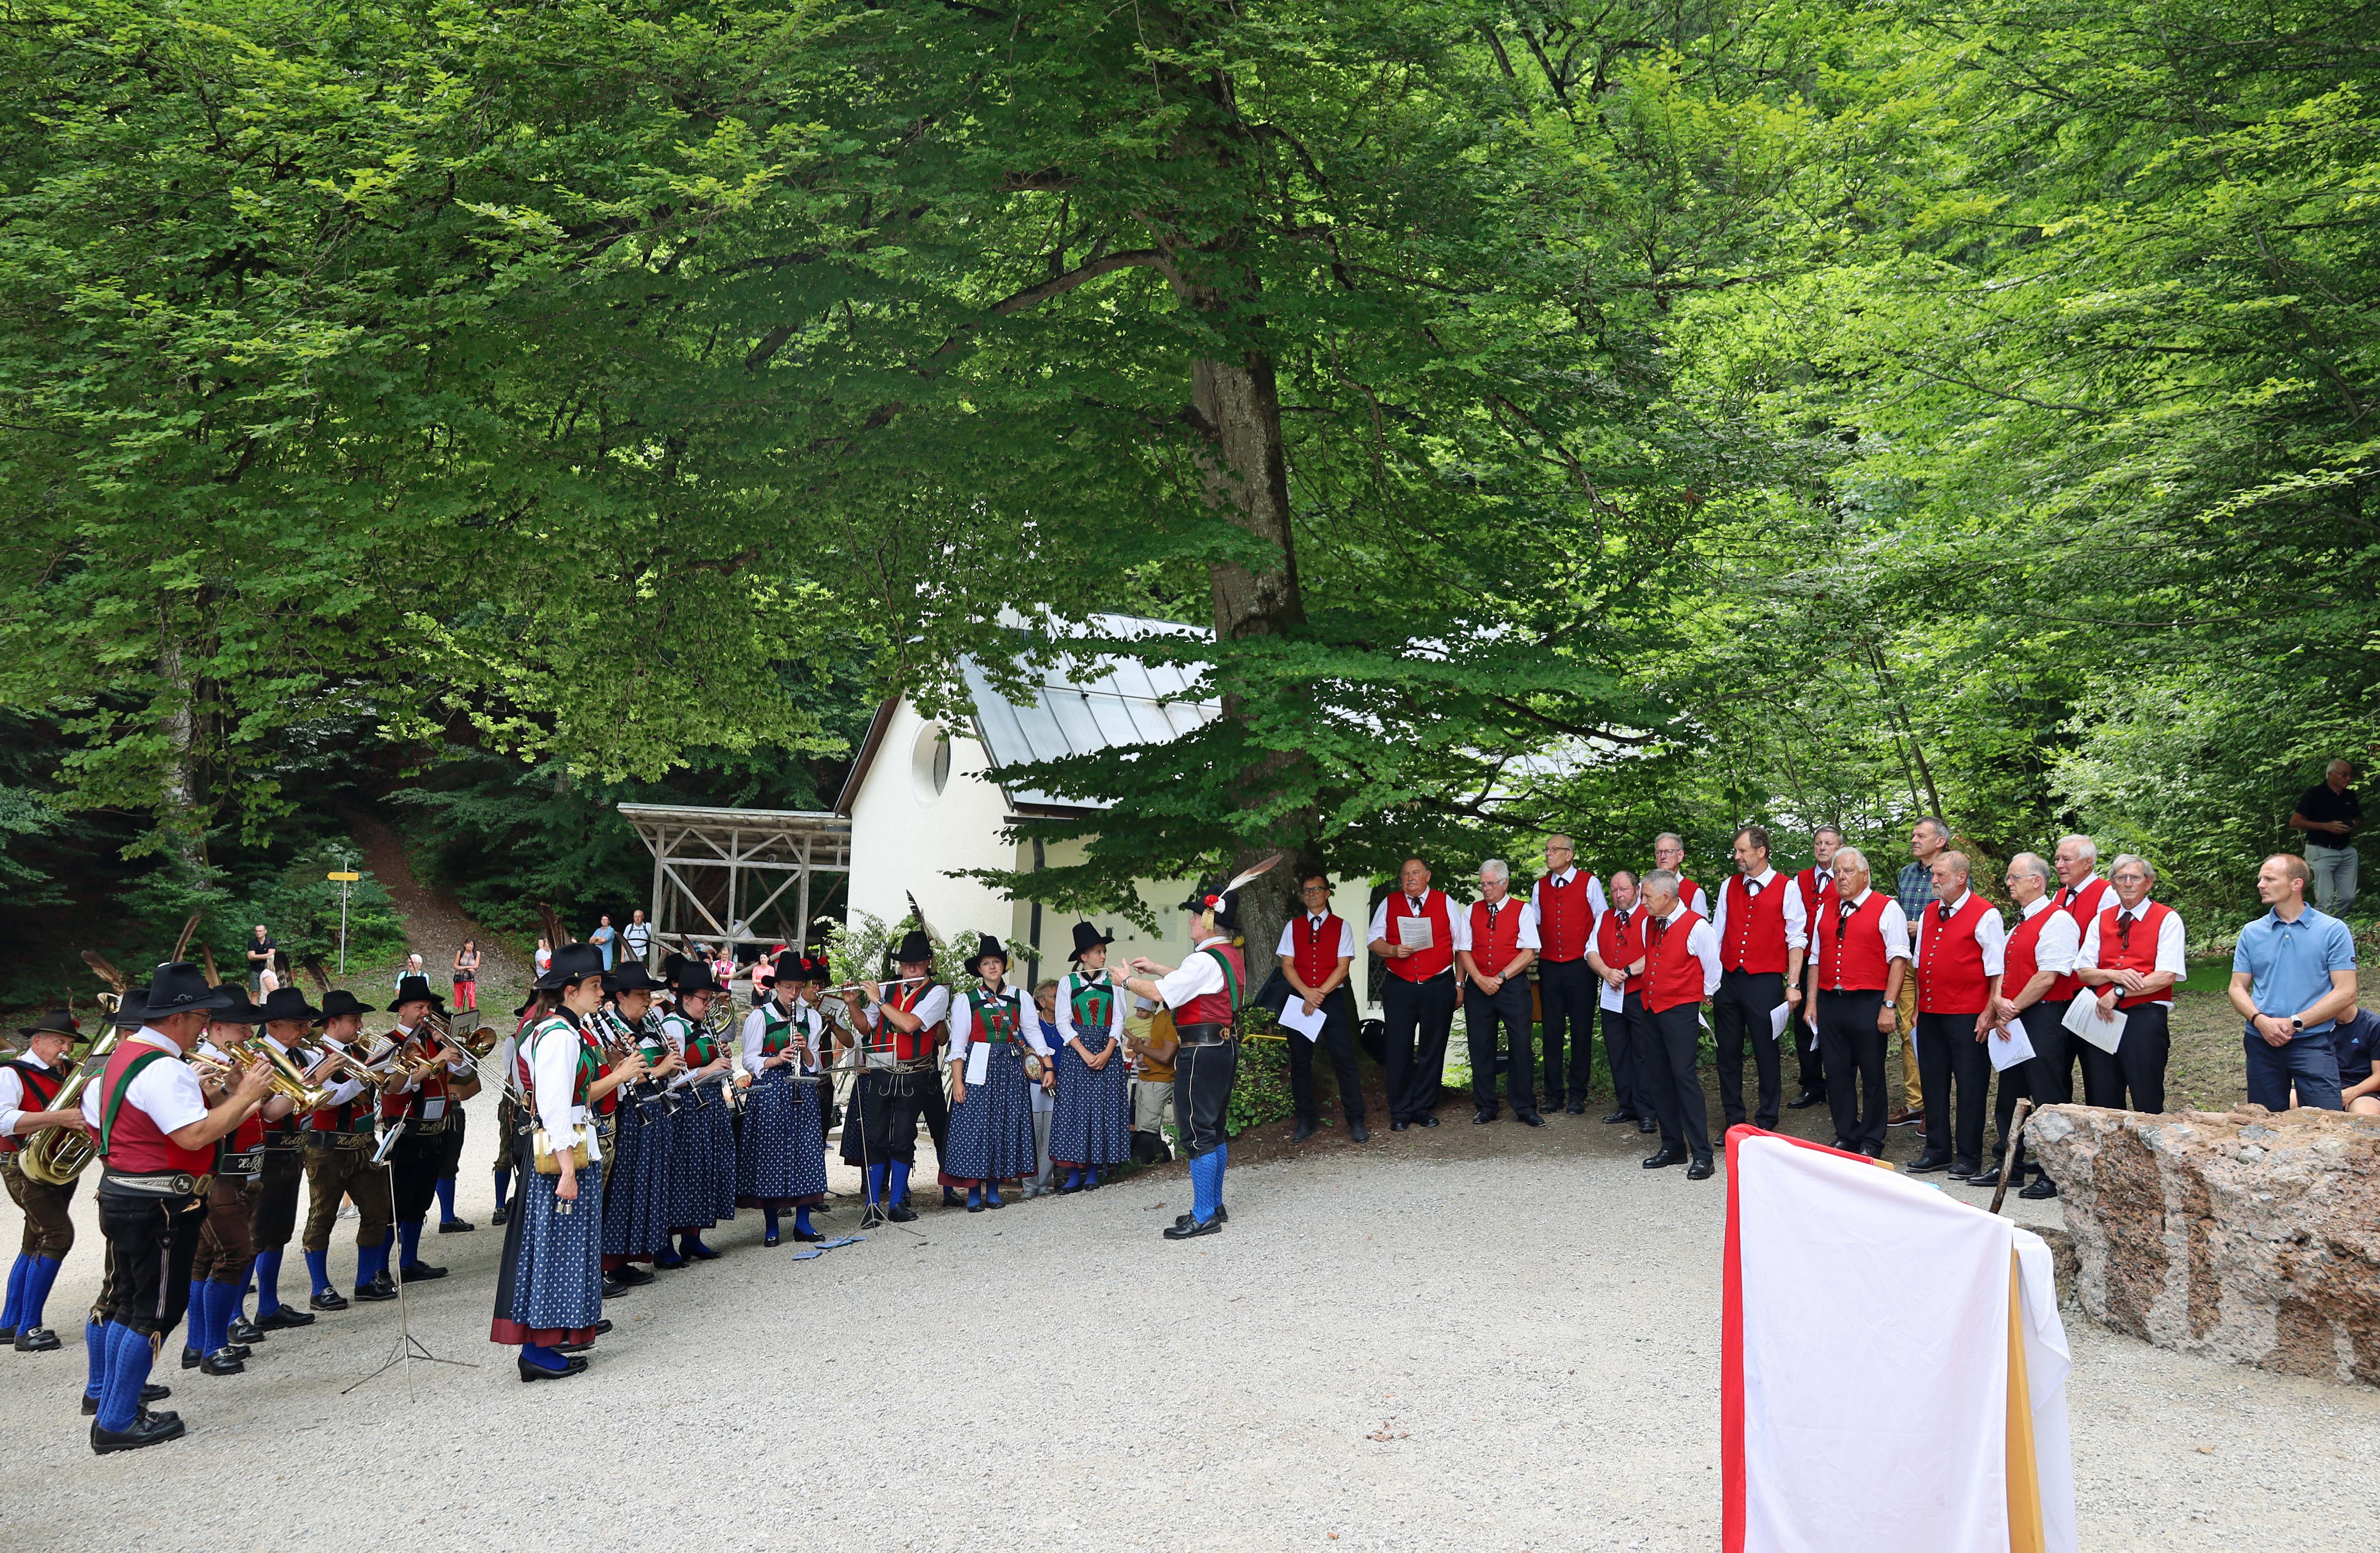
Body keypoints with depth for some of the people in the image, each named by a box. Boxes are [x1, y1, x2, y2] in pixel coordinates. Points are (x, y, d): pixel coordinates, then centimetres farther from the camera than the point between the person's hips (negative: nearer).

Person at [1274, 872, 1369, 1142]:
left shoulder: (1341, 926, 5)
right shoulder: (1293, 927, 9)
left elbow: (1343, 967, -2)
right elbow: (1287, 966, 3)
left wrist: (1320, 994, -14)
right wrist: (1307, 993, -13)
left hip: (1333, 998, -2)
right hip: (1299, 998, 2)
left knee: (1344, 1059, -5)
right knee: (1300, 1061, 4)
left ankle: (1356, 1122, 1)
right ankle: (1306, 1121, 14)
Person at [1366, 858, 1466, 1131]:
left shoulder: (1445, 903, 6)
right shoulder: (1389, 904, 9)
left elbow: (1462, 944, 6)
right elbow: (1374, 941, 8)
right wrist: (1393, 950, -13)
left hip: (1438, 986, 0)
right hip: (1400, 987, 0)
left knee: (1433, 1049, 6)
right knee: (1400, 1050, 0)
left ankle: (1425, 1108, 17)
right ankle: (1400, 1112, 10)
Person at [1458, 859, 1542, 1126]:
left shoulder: (1523, 911, 2)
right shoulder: (1472, 911, 11)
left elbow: (1528, 953, -5)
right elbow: (1464, 951, 7)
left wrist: (1499, 978, -12)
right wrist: (1479, 979, -8)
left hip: (1513, 986, -3)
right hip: (1478, 987, 3)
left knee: (1520, 1045, -4)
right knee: (1481, 1047, 5)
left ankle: (1525, 1108, 6)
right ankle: (1485, 1108, 14)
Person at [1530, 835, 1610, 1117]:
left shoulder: (1590, 883, -1)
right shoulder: (1541, 886, 11)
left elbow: (1602, 921, 1)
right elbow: (1534, 922, 18)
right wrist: (1532, 952, 10)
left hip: (1580, 967, -4)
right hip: (1549, 966, 4)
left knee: (1581, 1031, 2)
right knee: (1551, 1031, 6)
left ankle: (1577, 1095, 9)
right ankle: (1554, 1094, 13)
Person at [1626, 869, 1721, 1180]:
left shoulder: (1696, 926, -13)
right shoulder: (1649, 923, 8)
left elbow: (1713, 970, -3)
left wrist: (1701, 1000, 6)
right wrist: (1627, 972, 13)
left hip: (1681, 1011, -7)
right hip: (1652, 1009, 8)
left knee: (1684, 1076, -12)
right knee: (1659, 1078, 10)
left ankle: (1701, 1155, -7)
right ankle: (1673, 1148, 20)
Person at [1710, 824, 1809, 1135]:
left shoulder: (1786, 888, -2)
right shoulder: (1729, 886, 10)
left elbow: (1796, 940, -4)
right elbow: (1717, 935, 12)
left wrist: (1793, 984, -11)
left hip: (1765, 981, -4)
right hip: (1728, 979, 4)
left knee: (1767, 1054, 2)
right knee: (1728, 1053, 8)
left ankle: (1767, 1123, 13)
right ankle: (1733, 1120, 18)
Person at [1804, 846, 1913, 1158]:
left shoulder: (1887, 908, -2)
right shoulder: (1826, 911, 15)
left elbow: (1898, 959, -9)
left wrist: (1889, 1006, -15)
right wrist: (1812, 1003, 12)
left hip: (1869, 1004, -5)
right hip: (1830, 1002, 5)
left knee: (1872, 1076, 3)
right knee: (1837, 1074, 9)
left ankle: (1872, 1143, 13)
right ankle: (1845, 1138, 20)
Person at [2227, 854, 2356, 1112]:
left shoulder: (2333, 930, -1)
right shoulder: (2251, 932, 10)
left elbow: (2345, 993, -6)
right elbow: (2238, 988, 10)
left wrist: (2295, 1023, -13)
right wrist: (2260, 1020, -10)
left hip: (2313, 1042, -3)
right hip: (2262, 1043, 4)